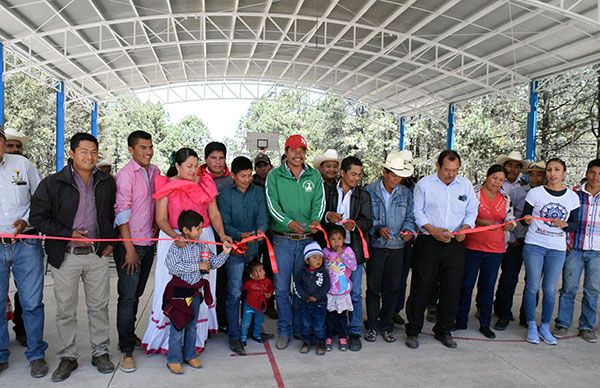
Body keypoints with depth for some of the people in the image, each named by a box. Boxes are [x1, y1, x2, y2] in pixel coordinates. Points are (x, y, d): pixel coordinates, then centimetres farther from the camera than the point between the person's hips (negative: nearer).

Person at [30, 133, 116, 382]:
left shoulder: (106, 182, 5)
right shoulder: (53, 183, -6)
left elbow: (114, 214, 17)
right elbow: (37, 216, -6)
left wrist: (111, 240, 8)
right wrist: (69, 234, -14)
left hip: (98, 254, 2)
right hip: (65, 256, -2)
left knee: (99, 307, 11)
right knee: (65, 310, 9)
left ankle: (101, 352, 26)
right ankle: (68, 357, 25)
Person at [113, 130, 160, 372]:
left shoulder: (154, 172, 9)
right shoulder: (125, 175, -12)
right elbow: (122, 213, -15)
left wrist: (155, 233, 12)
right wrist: (129, 249, -16)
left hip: (149, 243, 6)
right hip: (130, 244, -6)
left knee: (136, 294, 17)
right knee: (127, 297, -2)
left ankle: (130, 336, 32)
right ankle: (127, 350, 7)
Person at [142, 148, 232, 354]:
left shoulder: (205, 183, 5)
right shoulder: (166, 186, -2)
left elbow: (214, 214, 2)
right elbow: (161, 219, -6)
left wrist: (221, 234, -15)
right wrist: (175, 236, -24)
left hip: (203, 239, 3)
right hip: (174, 239, -2)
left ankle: (196, 336, 19)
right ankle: (170, 338, 14)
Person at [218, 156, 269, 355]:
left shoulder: (259, 192, 5)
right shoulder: (225, 195, -3)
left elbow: (263, 215, -5)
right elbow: (225, 225, -8)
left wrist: (261, 229, -27)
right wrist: (241, 235, -25)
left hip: (255, 248, 3)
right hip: (235, 249, -3)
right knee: (235, 293, -5)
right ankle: (234, 336, 3)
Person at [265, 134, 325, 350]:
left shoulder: (314, 176, 7)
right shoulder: (274, 176, 0)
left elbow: (319, 202, -2)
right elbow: (272, 205, -9)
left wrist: (315, 220, -23)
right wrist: (289, 222, -26)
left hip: (307, 239, 2)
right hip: (282, 240, -2)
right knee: (282, 288, 4)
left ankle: (300, 328, 28)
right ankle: (284, 331, 18)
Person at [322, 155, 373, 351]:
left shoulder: (363, 195, 6)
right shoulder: (328, 191, 4)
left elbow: (368, 221, -1)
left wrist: (355, 225, -21)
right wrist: (327, 216, -18)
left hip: (354, 249, 0)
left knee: (355, 293, 4)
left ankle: (355, 333, 16)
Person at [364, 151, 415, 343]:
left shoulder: (406, 194, 6)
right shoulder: (370, 191, -4)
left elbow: (409, 217, 8)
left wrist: (409, 230, -12)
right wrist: (378, 228, -21)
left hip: (397, 248, 3)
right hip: (376, 246, -3)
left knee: (392, 288, 10)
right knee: (373, 287, 5)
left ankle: (386, 325, 24)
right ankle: (372, 325, 19)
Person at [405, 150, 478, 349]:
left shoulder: (466, 185, 8)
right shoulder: (424, 184, -2)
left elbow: (472, 212, 13)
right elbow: (417, 212, -2)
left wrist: (464, 228, -6)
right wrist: (433, 230, -15)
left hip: (455, 244, 3)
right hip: (429, 243, -3)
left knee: (452, 289, 8)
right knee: (422, 288, 0)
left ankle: (443, 331, 25)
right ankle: (413, 331, 14)